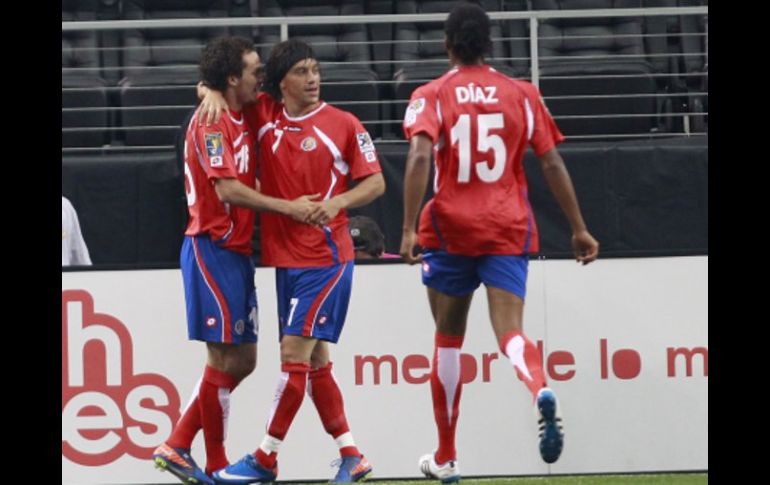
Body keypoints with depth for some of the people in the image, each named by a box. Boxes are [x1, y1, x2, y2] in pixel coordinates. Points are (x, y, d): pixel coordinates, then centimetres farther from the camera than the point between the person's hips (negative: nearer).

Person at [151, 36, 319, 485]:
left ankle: (177, 448, 13)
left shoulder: (244, 121, 14)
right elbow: (227, 189, -22)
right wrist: (287, 207, -22)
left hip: (236, 251, 9)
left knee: (242, 360, 10)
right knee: (226, 359, -5)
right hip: (212, 248, -9)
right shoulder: (212, 123, -13)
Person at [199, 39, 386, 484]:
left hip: (327, 257, -6)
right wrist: (213, 94, -8)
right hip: (285, 258, 6)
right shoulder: (264, 114, 5)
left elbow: (375, 183, -3)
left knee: (296, 352, -9)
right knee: (314, 360, 8)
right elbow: (216, 83, 16)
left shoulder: (343, 125, -5)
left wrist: (339, 201, -21)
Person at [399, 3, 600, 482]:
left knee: (449, 338, 14)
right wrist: (579, 228, 10)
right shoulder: (522, 94, 6)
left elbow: (420, 158, -16)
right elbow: (553, 164, 5)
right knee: (510, 332, -8)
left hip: (450, 229, -1)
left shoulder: (432, 96, -1)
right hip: (509, 230, 1)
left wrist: (409, 228, -19)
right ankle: (541, 389, -45)